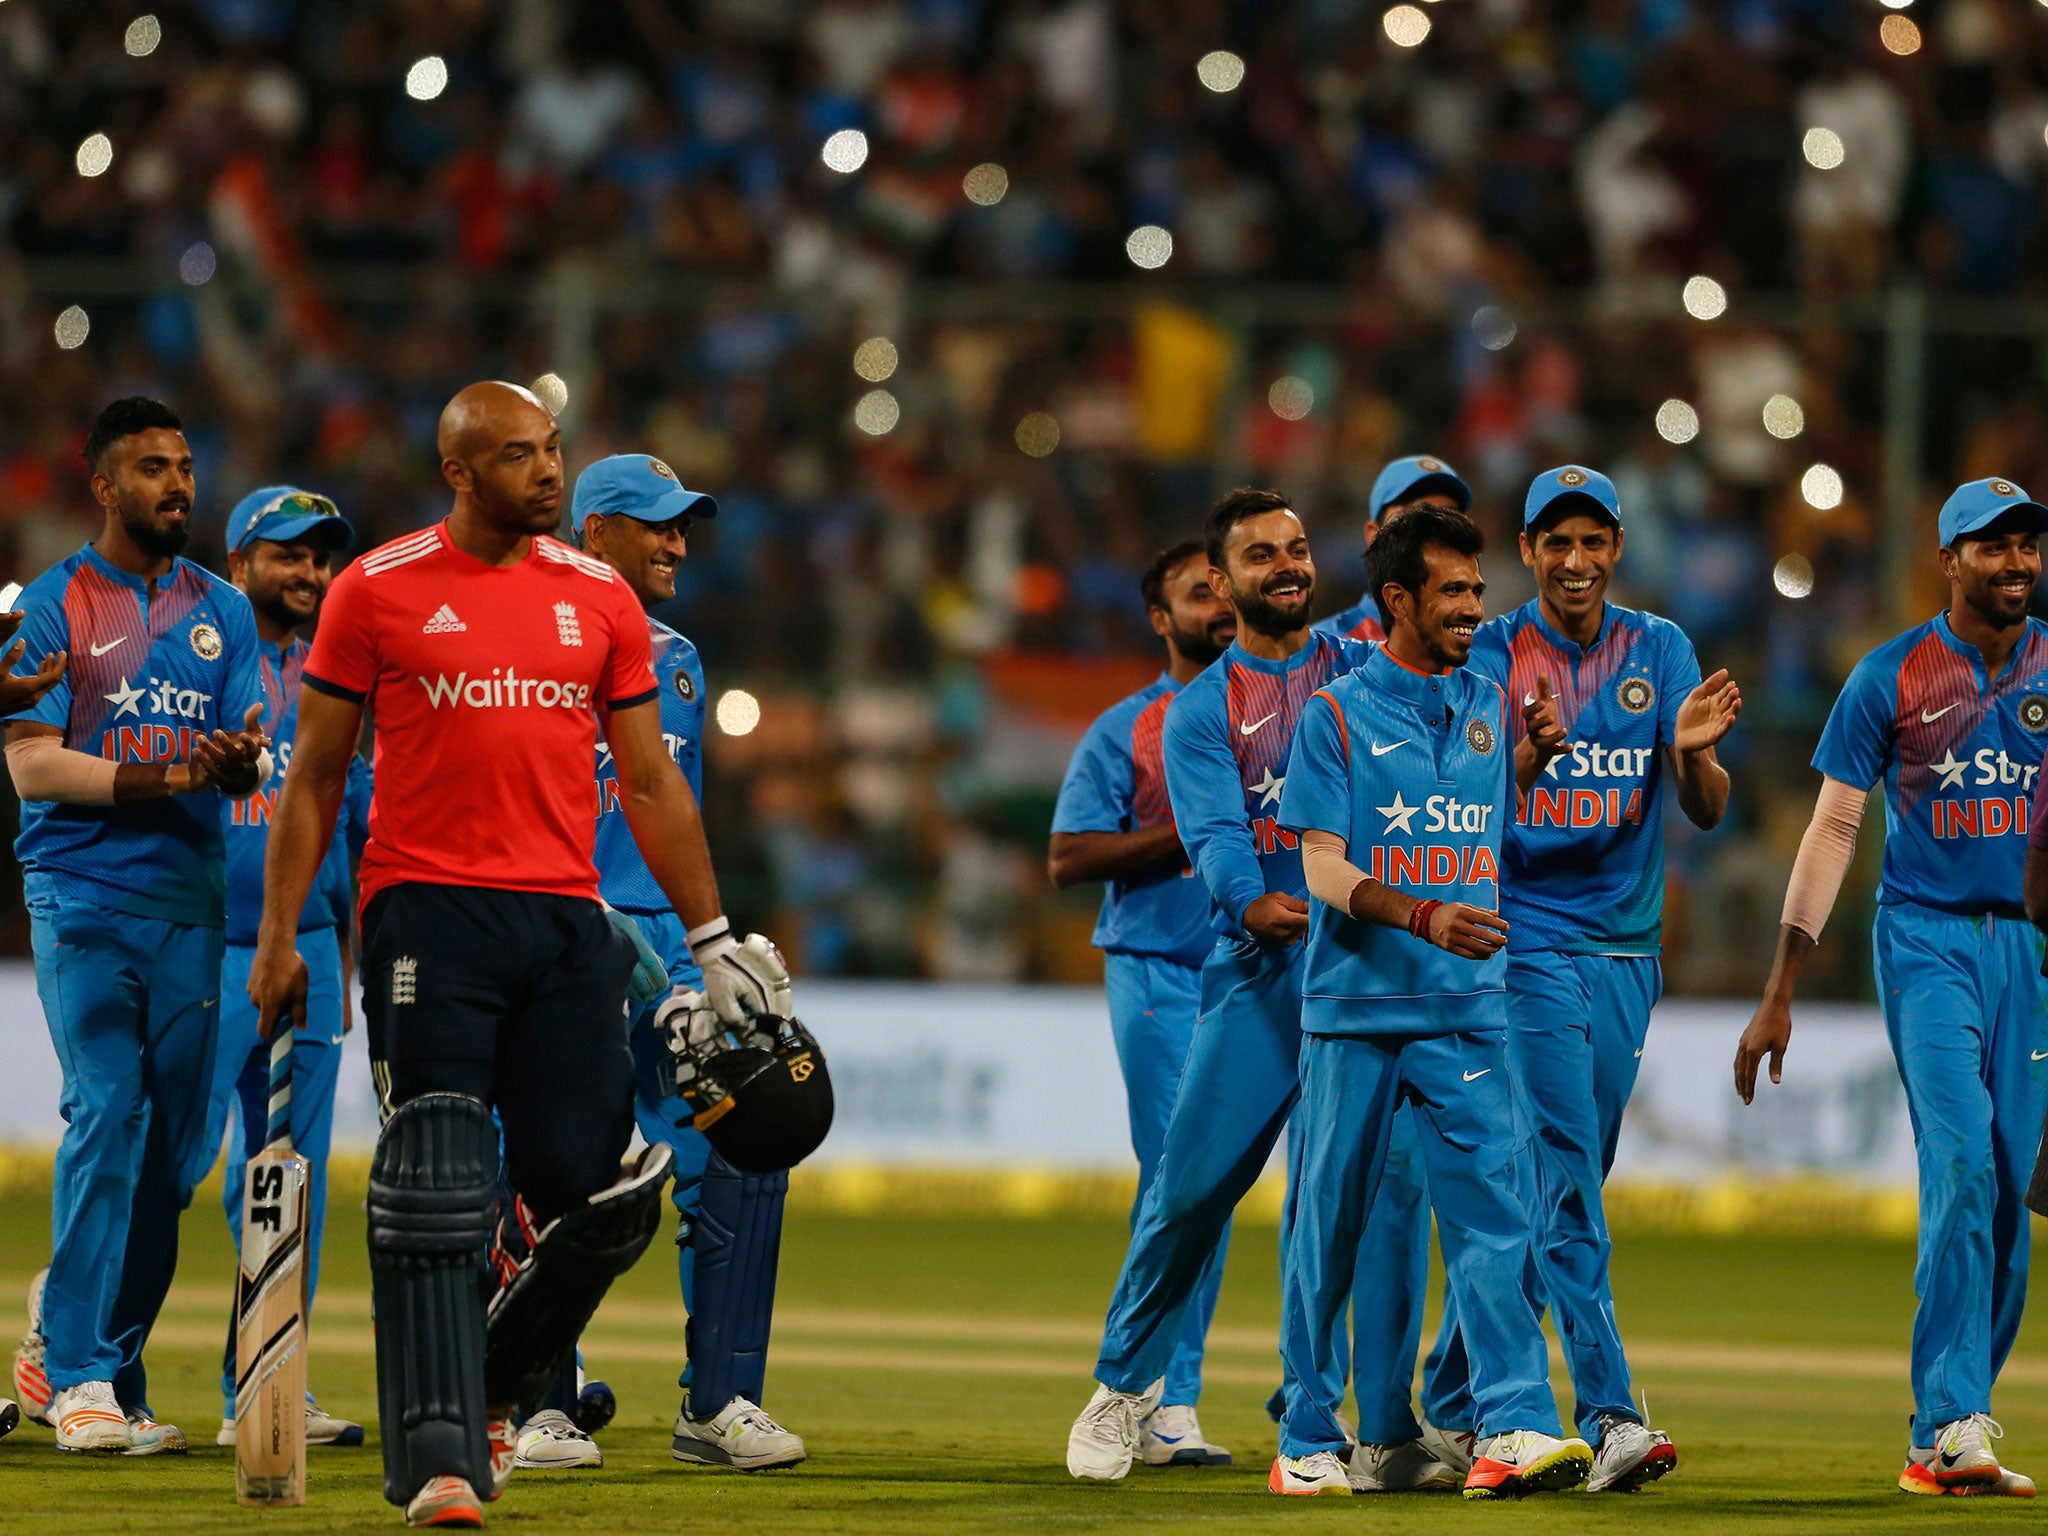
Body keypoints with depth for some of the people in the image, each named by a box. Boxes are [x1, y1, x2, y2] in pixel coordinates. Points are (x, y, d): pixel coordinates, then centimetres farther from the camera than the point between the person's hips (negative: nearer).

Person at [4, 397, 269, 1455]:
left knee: (173, 1145, 3)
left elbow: (248, 761, 8)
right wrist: (161, 778, -18)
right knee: (107, 1115, -15)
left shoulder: (222, 612, 15)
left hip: (189, 901, 5)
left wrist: (240, 764, -17)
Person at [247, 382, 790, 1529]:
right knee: (437, 1189, -10)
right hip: (428, 909, -3)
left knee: (592, 1193, -3)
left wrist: (713, 936, 15)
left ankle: (492, 1392, 22)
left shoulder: (599, 598, 12)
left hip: (565, 918, 3)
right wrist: (280, 938, 3)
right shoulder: (379, 592, 4)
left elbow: (651, 785, 18)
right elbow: (316, 778, 8)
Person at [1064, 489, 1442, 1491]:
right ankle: (1126, 1381, 18)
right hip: (1258, 967, -1)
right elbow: (1214, 835, -8)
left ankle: (1385, 1436, -4)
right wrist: (1252, 902, -28)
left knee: (1391, 1185, -7)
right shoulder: (1200, 711, 8)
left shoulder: (1365, 667, 15)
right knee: (1191, 1182, -4)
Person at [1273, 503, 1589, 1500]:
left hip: (1465, 1013, 3)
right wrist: (1423, 916, -23)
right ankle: (1308, 1442, 12)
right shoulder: (1336, 715, -1)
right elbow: (1325, 868, -9)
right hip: (1354, 1009, -3)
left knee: (1491, 1212, -9)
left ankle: (1515, 1429, -16)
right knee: (1329, 1224, 3)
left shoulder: (1490, 706, 13)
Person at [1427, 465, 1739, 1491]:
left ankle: (1453, 1403, 23)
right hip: (1529, 945, -5)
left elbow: (1706, 812, -3)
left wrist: (1692, 752, -26)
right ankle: (1609, 1417, -21)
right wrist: (1528, 756, -36)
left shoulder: (1658, 651, 5)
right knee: (1566, 1183, -14)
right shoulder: (1490, 657, -4)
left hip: (1626, 954, 5)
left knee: (1555, 1188, 10)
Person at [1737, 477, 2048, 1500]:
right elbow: (1832, 830, 0)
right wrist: (1778, 995, -3)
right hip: (1926, 941, -3)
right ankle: (1951, 1426, -19)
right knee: (1962, 1166, -17)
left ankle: (1943, 1435, 11)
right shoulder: (1891, 677, -1)